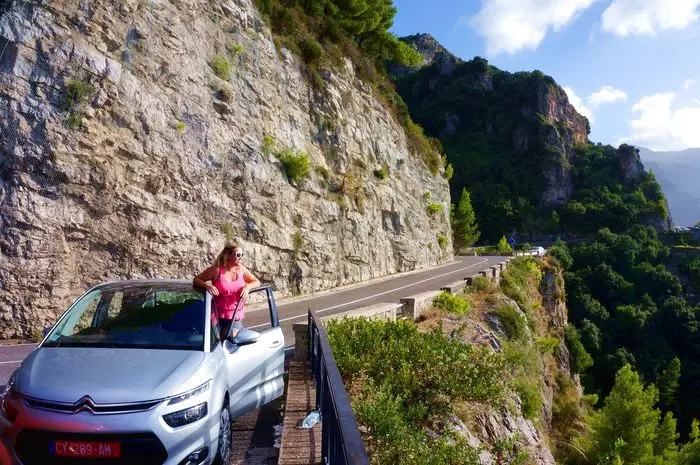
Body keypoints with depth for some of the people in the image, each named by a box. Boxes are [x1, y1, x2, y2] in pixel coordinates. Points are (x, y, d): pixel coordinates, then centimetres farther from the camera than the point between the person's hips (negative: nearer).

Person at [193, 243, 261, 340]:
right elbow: (196, 279, -2)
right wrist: (207, 285, -22)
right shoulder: (216, 270, -8)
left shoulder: (241, 270, 3)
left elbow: (256, 282, 11)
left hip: (236, 317, 3)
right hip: (219, 316, -2)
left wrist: (247, 287, -10)